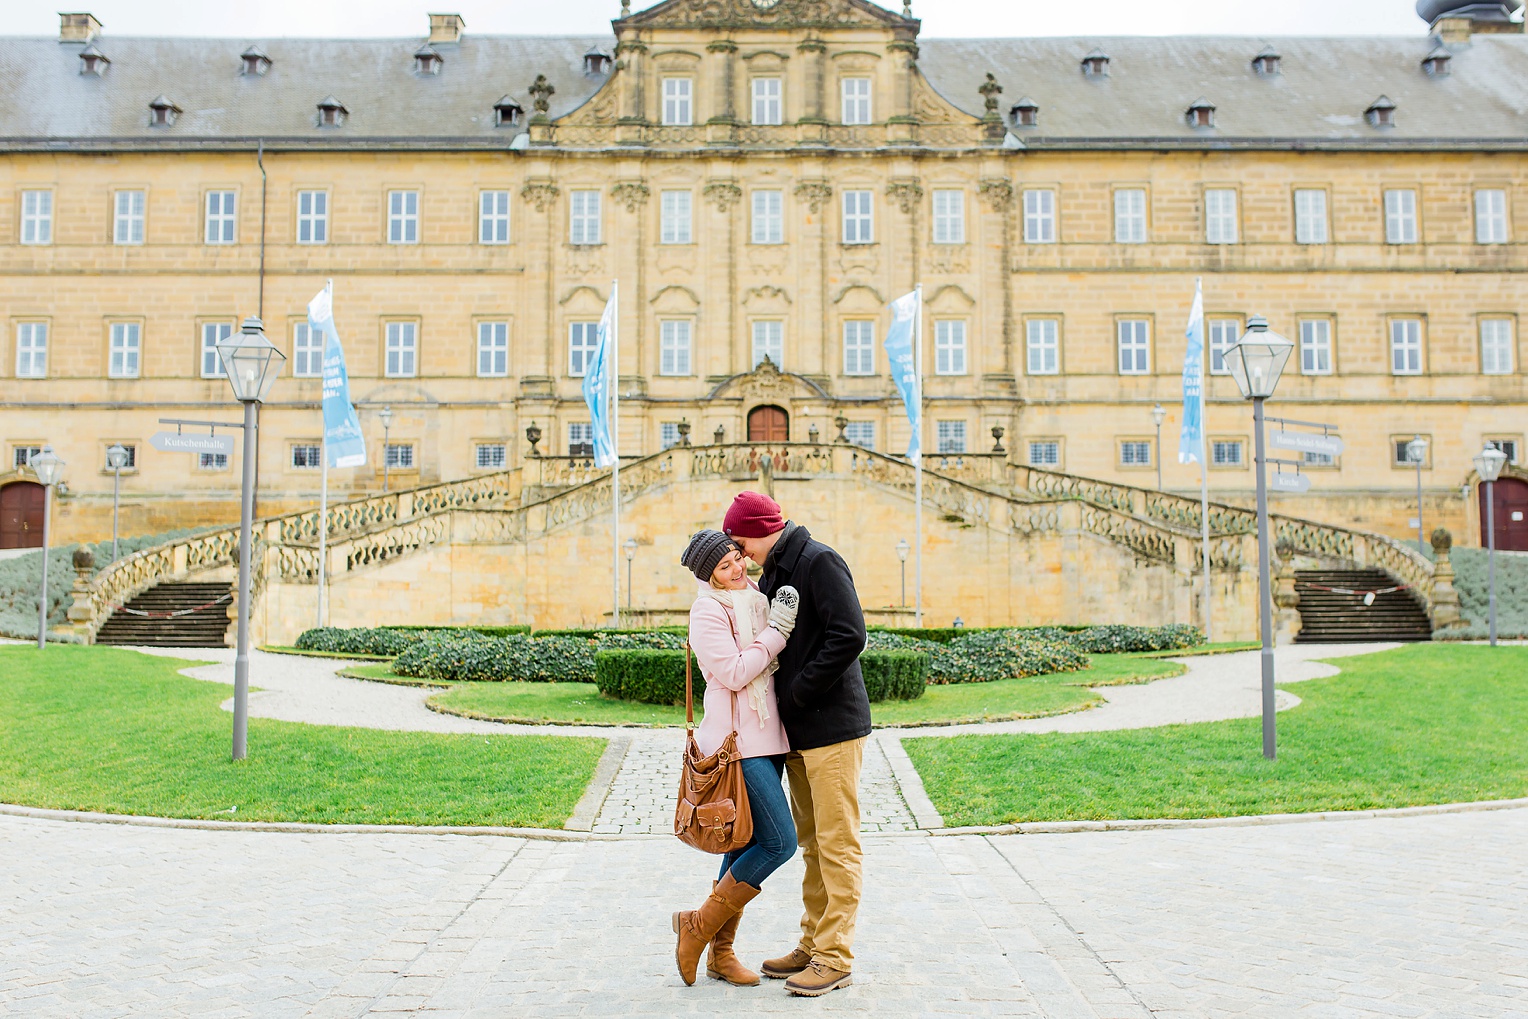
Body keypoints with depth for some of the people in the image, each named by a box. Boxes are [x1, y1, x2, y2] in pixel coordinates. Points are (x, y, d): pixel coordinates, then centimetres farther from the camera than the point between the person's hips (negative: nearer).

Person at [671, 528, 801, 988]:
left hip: (765, 740, 8)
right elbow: (735, 673, -17)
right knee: (780, 842, -12)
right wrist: (776, 630, -14)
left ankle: (721, 952, 19)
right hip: (738, 742, -8)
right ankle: (699, 925, 2)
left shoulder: (757, 600, 15)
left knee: (747, 845, 10)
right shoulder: (708, 610, -10)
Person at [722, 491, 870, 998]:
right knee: (812, 843, 15)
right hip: (798, 731, 9)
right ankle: (813, 945, 25)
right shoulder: (773, 574, 15)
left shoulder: (819, 562, -13)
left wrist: (796, 693, -17)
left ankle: (835, 957, 5)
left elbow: (849, 637, -23)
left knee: (837, 844, -2)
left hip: (833, 728, -9)